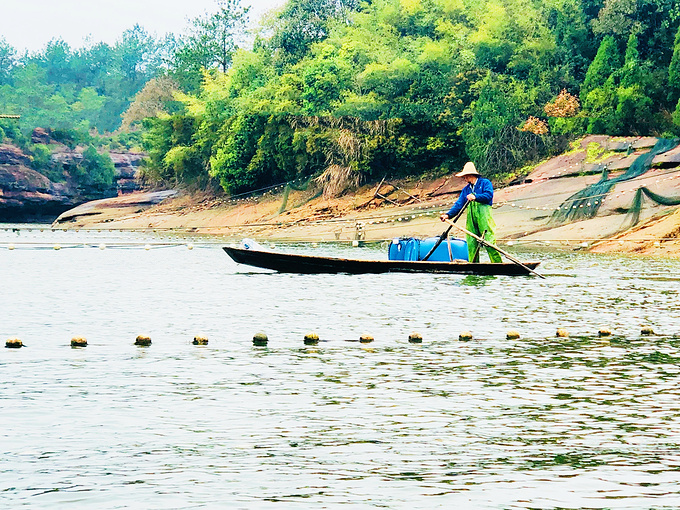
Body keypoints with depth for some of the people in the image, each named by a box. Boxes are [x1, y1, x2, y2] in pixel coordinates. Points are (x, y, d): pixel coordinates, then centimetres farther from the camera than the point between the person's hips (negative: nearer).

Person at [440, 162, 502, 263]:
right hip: (471, 218, 6)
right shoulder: (466, 189, 21)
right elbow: (459, 204, 12)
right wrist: (448, 215, -2)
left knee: (489, 241, -11)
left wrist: (475, 197, -22)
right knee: (471, 243, 2)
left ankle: (497, 263, -9)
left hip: (484, 216, -6)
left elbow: (489, 195, -11)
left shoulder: (485, 183, 6)